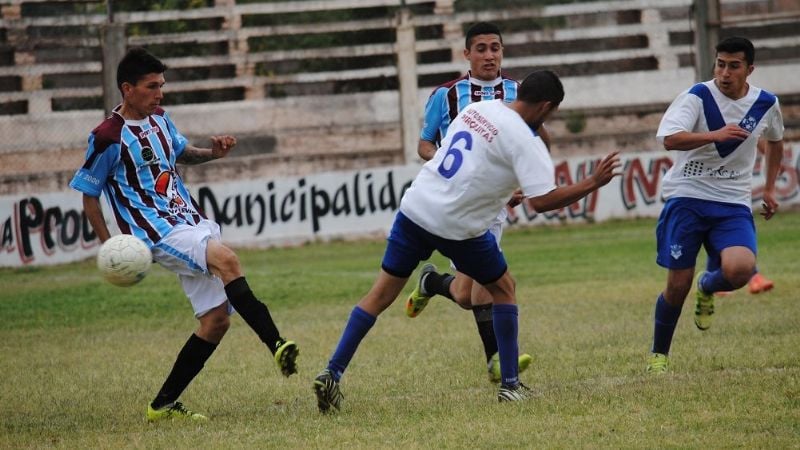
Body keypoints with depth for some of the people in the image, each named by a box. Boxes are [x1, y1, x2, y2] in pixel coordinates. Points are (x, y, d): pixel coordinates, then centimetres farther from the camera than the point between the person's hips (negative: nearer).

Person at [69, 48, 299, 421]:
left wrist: (212, 152, 10)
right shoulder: (107, 138, -10)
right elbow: (89, 197, -3)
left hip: (192, 223, 9)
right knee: (226, 259, -34)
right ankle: (277, 345, -40)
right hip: (160, 232, -8)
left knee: (216, 319, 2)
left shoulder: (159, 120, 12)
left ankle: (163, 404, 10)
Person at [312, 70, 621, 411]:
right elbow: (542, 201, -18)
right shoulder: (526, 142, -9)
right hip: (458, 227, -5)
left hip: (415, 207, 5)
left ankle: (332, 374, 0)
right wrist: (593, 183, -8)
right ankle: (510, 385, 15)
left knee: (381, 293, 8)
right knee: (503, 289, 17)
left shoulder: (478, 108, 11)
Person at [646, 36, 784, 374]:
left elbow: (775, 141, 26)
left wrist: (769, 188, 24)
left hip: (733, 204, 2)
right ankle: (658, 355, 22)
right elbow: (669, 139, -26)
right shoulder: (697, 97, -10)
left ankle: (708, 286, 14)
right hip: (687, 198, -2)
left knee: (740, 269, -24)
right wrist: (716, 135, -38)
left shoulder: (766, 104, 3)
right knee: (677, 285, -3)